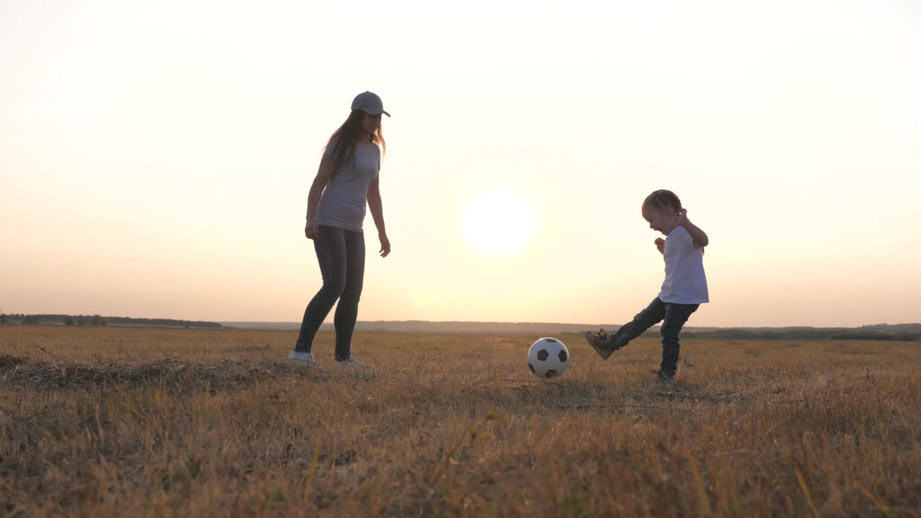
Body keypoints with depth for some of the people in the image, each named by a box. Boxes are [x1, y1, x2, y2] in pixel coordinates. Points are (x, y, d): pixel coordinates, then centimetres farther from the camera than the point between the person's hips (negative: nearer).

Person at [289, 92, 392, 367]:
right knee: (334, 286, -22)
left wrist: (382, 233, 17)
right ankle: (301, 349, -20)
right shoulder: (341, 143, -6)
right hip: (328, 223, -8)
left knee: (353, 293, 6)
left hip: (353, 229, 8)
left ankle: (343, 354, 18)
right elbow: (319, 182, -11)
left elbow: (374, 194, 20)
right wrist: (310, 218, -25)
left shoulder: (374, 150, 17)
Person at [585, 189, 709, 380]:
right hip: (669, 293, 10)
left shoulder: (683, 231, -17)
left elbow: (704, 241, -40)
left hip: (686, 296, -10)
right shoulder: (672, 236, 14)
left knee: (669, 332, -7)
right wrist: (664, 249, 15)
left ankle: (667, 371, 7)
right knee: (642, 320, 12)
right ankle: (610, 344, 18)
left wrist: (686, 222, -52)